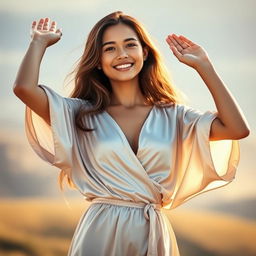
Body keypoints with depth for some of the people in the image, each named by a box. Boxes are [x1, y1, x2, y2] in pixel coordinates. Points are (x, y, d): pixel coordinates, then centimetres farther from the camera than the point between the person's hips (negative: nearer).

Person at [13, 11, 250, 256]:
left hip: (155, 234, 2)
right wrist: (40, 42, 6)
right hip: (100, 234, -2)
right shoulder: (82, 114, 2)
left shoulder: (172, 116, 5)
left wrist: (203, 66, -2)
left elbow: (238, 129, -8)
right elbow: (24, 88, -12)